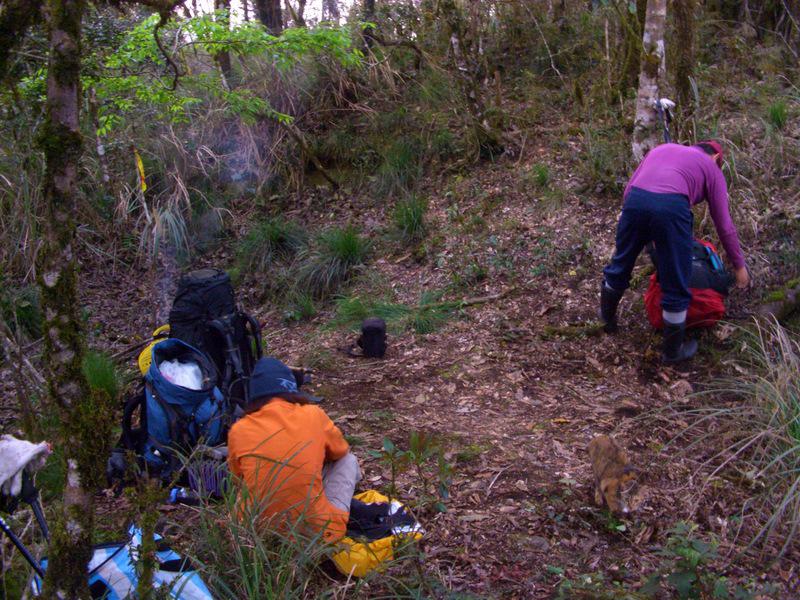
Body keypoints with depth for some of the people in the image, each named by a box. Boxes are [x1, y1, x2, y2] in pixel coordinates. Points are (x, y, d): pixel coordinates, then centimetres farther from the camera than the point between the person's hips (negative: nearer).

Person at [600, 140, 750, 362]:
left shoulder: (662, 149, 37)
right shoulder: (712, 168, 27)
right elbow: (724, 225, 26)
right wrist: (739, 265, 37)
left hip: (635, 200, 4)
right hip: (671, 207, -4)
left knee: (620, 266, 27)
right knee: (676, 288, 13)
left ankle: (607, 319, 48)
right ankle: (673, 350, 28)